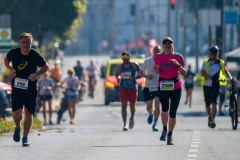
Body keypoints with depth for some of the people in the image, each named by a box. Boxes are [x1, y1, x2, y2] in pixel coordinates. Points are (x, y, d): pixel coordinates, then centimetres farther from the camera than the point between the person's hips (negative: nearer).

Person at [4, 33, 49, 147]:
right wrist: (10, 69, -3)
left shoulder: (36, 55, -9)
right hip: (17, 88, 0)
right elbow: (6, 60, 17)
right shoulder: (13, 53, -5)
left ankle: (25, 138, 21)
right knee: (16, 112, -13)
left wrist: (36, 74, -13)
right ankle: (17, 128, 20)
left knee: (28, 113, 5)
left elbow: (46, 67, 4)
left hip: (31, 89, 0)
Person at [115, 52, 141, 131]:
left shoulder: (134, 65, -4)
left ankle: (132, 118, 43)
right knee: (124, 105, -11)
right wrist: (118, 77, -4)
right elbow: (117, 74, 19)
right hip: (123, 88, 0)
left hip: (133, 88, 0)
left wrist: (134, 78, -17)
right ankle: (125, 124, -11)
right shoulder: (119, 67, 4)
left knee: (132, 105, 11)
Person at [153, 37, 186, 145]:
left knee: (173, 113, 1)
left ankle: (170, 135, 17)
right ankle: (164, 130, 2)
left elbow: (184, 74, -2)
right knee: (165, 108, -21)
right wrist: (156, 70, -1)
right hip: (162, 86, 0)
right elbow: (155, 68, 23)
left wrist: (177, 64, -17)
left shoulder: (179, 57, 1)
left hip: (176, 87, 0)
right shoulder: (159, 57, 6)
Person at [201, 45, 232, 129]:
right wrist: (211, 78, -20)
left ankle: (212, 120, -24)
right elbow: (202, 73, -8)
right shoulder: (206, 62, 2)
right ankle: (210, 116, 36)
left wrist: (230, 78, -4)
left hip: (216, 85, -1)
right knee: (208, 104, 8)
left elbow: (226, 71, 16)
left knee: (213, 102, -17)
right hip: (207, 85, 1)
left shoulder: (221, 63, 9)